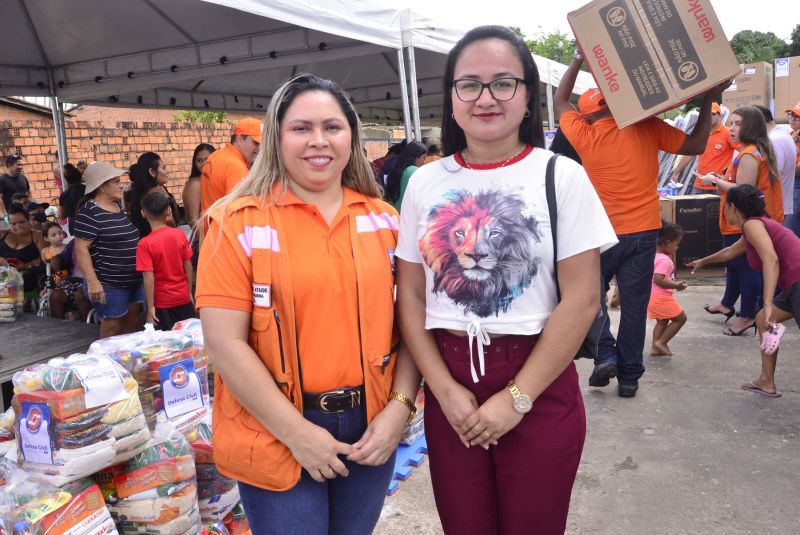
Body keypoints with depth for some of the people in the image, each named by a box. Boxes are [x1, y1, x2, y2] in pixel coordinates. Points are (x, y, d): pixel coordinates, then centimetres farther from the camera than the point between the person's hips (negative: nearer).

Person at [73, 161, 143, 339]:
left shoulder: (120, 205, 9)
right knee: (113, 327, 1)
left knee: (132, 322, 15)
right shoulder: (90, 212, -16)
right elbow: (81, 248, -19)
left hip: (134, 280, 8)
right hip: (109, 283, -8)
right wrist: (92, 282, -25)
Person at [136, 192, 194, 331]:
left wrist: (150, 307, -11)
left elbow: (149, 278, -17)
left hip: (163, 302, -3)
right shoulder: (180, 234, -6)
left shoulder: (144, 244, -15)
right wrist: (189, 292, 11)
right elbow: (188, 268, -1)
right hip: (184, 298, 3)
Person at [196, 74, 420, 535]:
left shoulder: (383, 220, 3)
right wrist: (297, 432, -14)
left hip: (371, 425, 4)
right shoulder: (241, 222, -9)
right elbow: (225, 343, -13)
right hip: (277, 436, -3)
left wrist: (400, 406, -6)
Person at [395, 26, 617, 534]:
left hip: (540, 390, -2)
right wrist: (445, 389, -6)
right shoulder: (425, 183, 2)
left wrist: (517, 397, -11)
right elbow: (410, 298, 3)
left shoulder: (561, 176, -6)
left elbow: (582, 299, -9)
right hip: (449, 390, 3)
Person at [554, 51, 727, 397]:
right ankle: (629, 376, 14)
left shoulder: (584, 135, -7)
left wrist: (579, 58, 14)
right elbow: (697, 145, 2)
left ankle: (605, 355, 3)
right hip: (644, 233, 2)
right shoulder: (648, 128, -4)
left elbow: (560, 100, 9)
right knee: (634, 304, 7)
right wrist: (708, 101, 9)